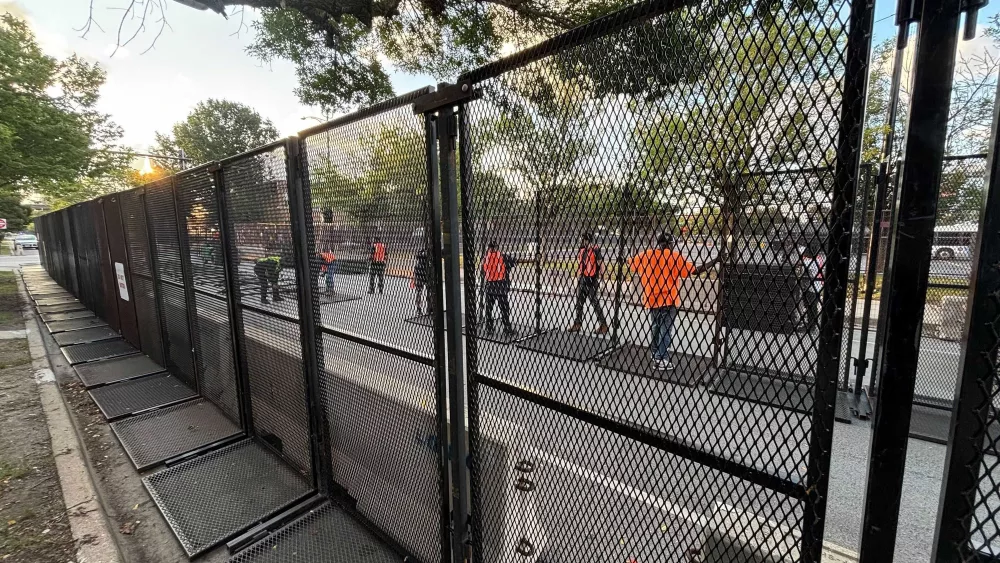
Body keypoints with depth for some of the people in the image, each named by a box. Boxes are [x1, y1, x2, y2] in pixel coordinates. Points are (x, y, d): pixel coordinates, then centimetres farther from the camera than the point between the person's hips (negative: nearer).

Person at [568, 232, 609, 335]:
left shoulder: (595, 250, -11)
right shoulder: (581, 251, 12)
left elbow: (601, 266, -13)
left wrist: (599, 279, -17)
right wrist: (578, 279, 17)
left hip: (592, 280, -8)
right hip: (582, 280, 8)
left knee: (595, 303, -5)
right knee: (579, 303, 12)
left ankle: (603, 325, 4)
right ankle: (577, 324, 24)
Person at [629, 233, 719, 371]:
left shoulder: (645, 255, 2)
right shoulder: (675, 256, -8)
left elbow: (630, 262, 18)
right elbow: (695, 271, -9)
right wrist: (714, 261, 1)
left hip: (651, 299, 5)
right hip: (668, 300, -4)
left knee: (654, 328, 17)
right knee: (666, 331, 3)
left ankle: (655, 357, 25)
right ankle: (662, 361, 5)